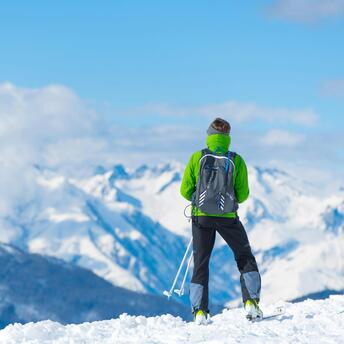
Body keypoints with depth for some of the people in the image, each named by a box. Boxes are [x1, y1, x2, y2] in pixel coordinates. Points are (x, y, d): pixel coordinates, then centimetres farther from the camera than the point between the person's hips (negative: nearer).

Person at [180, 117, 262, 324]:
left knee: (201, 262, 12)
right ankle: (251, 302, 4)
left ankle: (200, 311, 4)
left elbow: (185, 191, -1)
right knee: (245, 258, 16)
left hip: (201, 216, 1)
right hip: (228, 217, -1)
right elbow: (243, 195, -1)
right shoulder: (236, 161, -5)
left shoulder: (197, 158, -4)